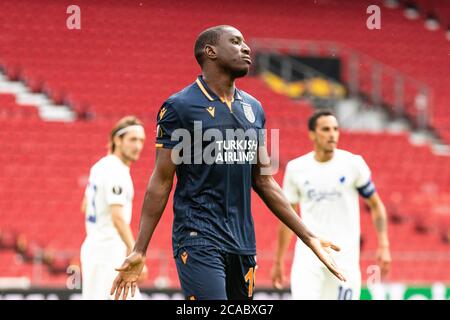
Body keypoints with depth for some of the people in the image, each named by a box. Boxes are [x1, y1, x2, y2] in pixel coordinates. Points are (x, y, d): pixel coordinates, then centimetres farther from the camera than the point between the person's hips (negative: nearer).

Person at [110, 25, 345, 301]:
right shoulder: (180, 106, -5)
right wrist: (139, 251, -9)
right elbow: (161, 182, -5)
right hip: (199, 239, -6)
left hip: (243, 244, 6)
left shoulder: (253, 109, 14)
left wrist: (309, 237, 16)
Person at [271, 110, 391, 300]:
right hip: (308, 254, 1)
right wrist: (278, 261, 13)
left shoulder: (353, 164, 0)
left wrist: (383, 246, -4)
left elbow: (376, 206, 6)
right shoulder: (295, 168, 4)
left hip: (345, 255, -1)